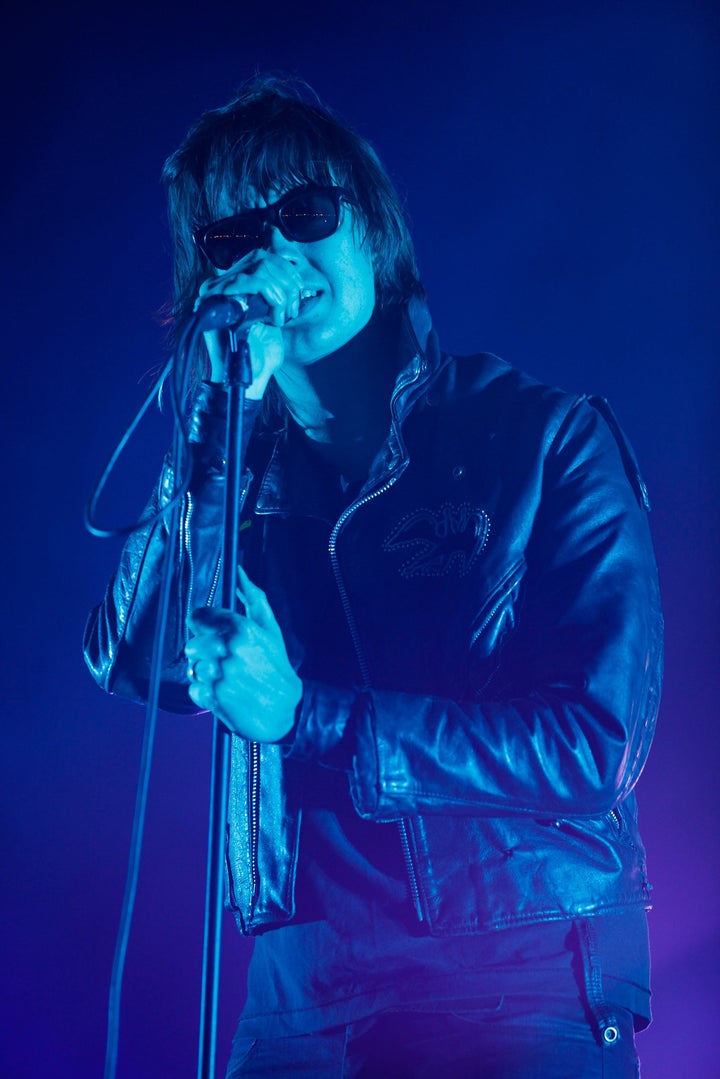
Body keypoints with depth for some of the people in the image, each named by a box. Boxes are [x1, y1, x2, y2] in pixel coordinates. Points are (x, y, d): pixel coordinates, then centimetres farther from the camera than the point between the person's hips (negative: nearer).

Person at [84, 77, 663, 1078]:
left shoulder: (550, 435, -2)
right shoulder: (242, 467, 9)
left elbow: (595, 746, -10)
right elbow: (130, 659, -7)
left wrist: (302, 716, -14)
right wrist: (225, 405, -12)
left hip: (521, 971, -2)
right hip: (303, 986, 3)